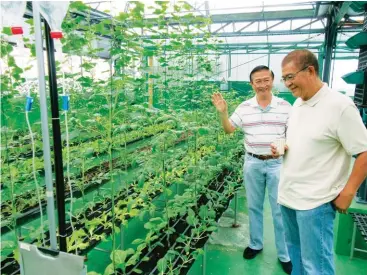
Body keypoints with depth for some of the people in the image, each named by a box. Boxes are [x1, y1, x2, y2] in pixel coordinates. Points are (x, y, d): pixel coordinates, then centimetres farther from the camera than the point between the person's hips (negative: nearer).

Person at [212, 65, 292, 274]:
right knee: (254, 207, 15)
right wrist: (223, 112, -13)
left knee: (280, 210, 5)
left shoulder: (285, 106, -4)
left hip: (277, 163, -2)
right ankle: (256, 244, 34)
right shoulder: (244, 107, 0)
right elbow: (229, 129, 4)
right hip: (253, 163, 2)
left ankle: (285, 254, 22)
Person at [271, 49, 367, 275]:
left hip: (314, 201, -7)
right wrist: (281, 149, 0)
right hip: (288, 194, 8)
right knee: (295, 251, 22)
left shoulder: (340, 106, -17)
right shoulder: (297, 104, 7)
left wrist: (347, 193, -13)